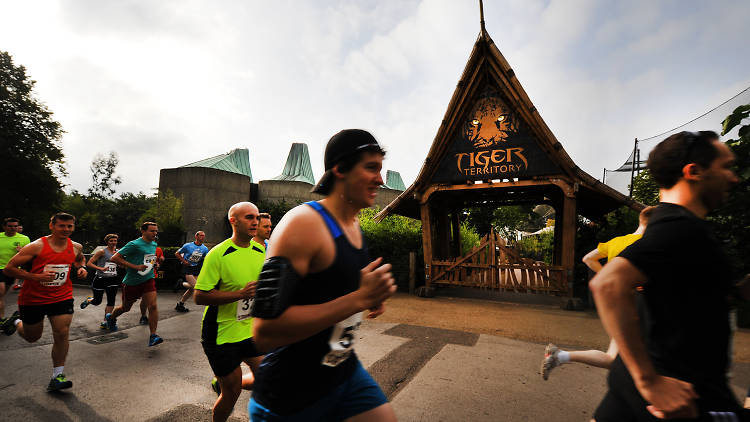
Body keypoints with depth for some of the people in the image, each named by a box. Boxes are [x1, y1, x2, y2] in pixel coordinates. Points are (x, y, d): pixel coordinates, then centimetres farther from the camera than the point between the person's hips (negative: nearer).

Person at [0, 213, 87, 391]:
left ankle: (57, 377, 3)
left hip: (62, 297, 2)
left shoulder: (76, 247, -3)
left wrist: (81, 268, 0)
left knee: (62, 334, -8)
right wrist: (36, 277, -26)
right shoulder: (37, 246, -16)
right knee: (32, 337, 17)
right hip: (33, 299, -2)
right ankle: (17, 321, 51)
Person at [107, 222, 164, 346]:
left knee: (153, 306, -12)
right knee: (126, 307, 19)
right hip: (131, 282, -4)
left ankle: (153, 336, -8)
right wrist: (135, 267, -24)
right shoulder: (134, 244, -16)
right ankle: (111, 317, 53)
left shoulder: (154, 244, 7)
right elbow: (114, 258, -19)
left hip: (148, 280, 4)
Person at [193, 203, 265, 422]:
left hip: (251, 330, 6)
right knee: (232, 392, 7)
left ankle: (221, 384, 32)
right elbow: (200, 297, -19)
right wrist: (241, 293, -28)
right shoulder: (218, 254, -17)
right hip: (222, 333, -5)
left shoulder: (261, 251, 2)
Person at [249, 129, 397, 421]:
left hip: (345, 372, 7)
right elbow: (265, 334, -29)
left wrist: (373, 296, 1)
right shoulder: (303, 224, -24)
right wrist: (359, 299, -28)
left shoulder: (355, 227, 3)